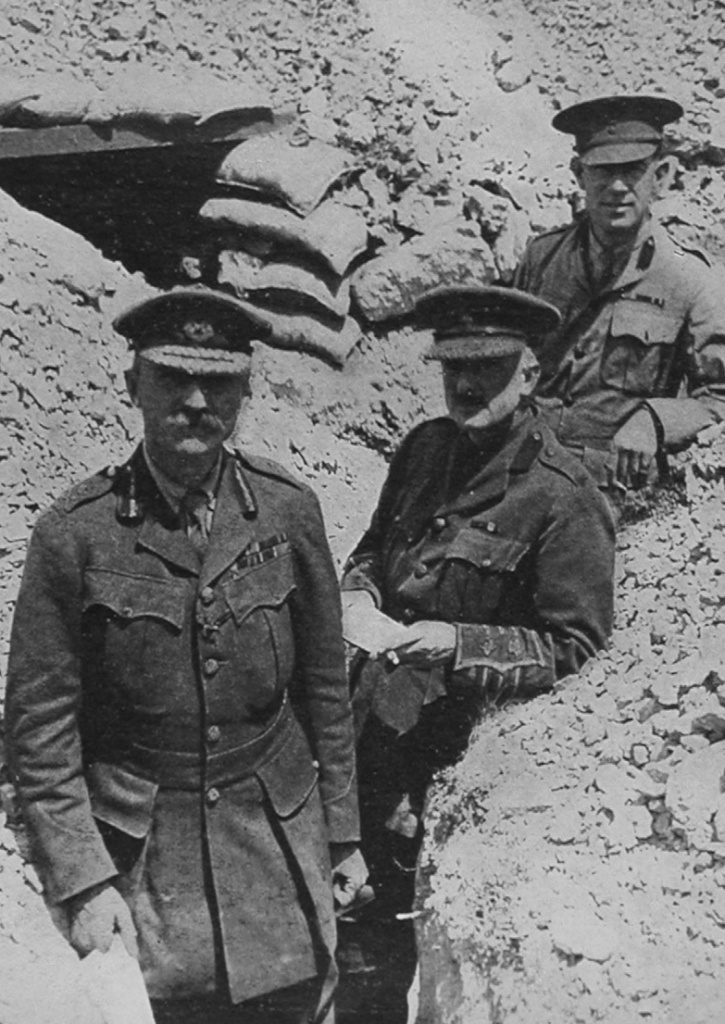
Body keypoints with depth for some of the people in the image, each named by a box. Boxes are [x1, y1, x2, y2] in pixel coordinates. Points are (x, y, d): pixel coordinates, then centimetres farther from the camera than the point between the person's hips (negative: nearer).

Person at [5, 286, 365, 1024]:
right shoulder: (73, 533, -13)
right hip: (139, 853, -2)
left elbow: (324, 686, 2)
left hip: (281, 836, 2)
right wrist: (81, 881, -9)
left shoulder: (289, 511, -6)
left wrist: (343, 832, 7)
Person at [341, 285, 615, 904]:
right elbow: (372, 546, 17)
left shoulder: (564, 500, -17)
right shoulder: (427, 446, 2)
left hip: (459, 698, -6)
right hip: (380, 661, 6)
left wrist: (459, 642, -24)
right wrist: (359, 594, -5)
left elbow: (575, 645, -14)